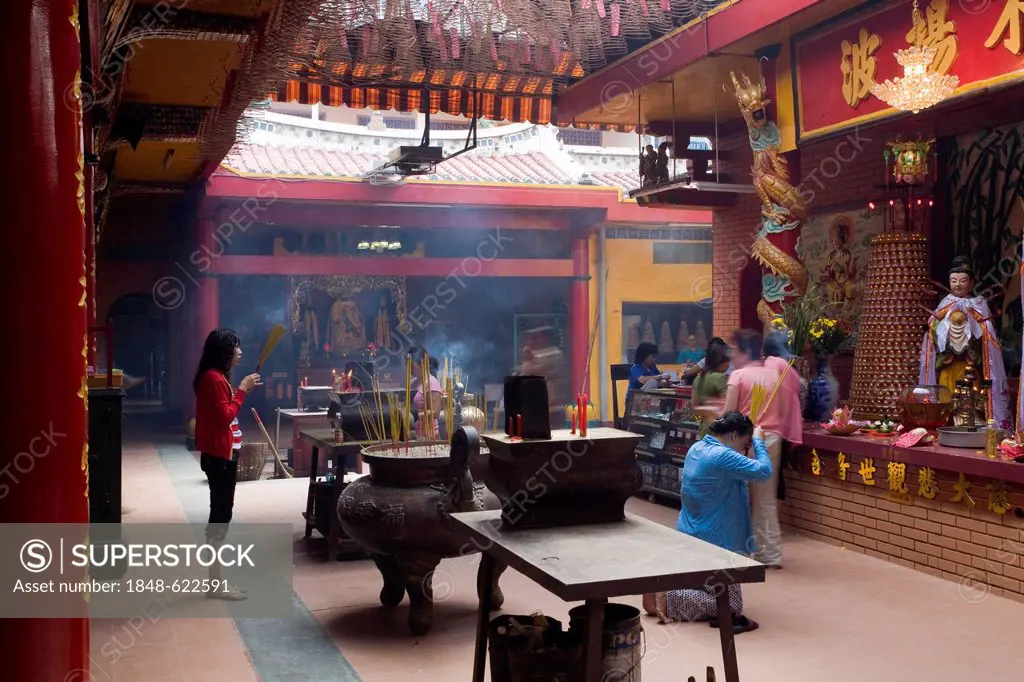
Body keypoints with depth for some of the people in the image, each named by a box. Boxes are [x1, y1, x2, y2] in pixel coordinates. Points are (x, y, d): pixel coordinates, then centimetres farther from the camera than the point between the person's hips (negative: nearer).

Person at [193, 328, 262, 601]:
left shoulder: (216, 376, 15)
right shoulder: (213, 378, -17)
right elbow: (225, 416, -21)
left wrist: (244, 389, 12)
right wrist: (242, 390, -16)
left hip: (223, 453, 11)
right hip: (219, 455, -11)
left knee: (220, 513, 12)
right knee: (221, 514, -7)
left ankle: (216, 580, 18)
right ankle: (216, 584, -2)